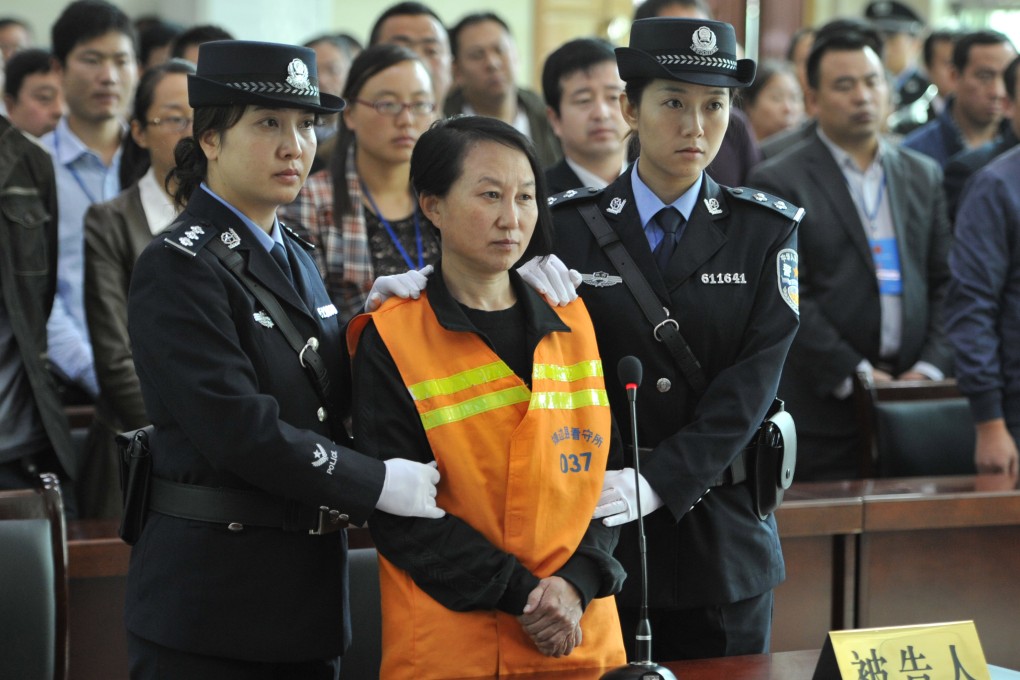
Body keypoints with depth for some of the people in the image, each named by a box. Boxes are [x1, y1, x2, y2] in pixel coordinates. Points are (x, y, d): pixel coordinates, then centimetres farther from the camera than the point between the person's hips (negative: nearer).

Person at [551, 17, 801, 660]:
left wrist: (658, 482, -21)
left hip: (721, 534, 1)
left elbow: (752, 383, -8)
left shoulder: (767, 231, 2)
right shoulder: (569, 226, 2)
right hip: (598, 541, -1)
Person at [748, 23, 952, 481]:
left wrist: (930, 368, -2)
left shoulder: (922, 176, 15)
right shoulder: (778, 184, -1)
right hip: (822, 411, -4)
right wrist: (856, 375, -13)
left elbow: (943, 284, 12)